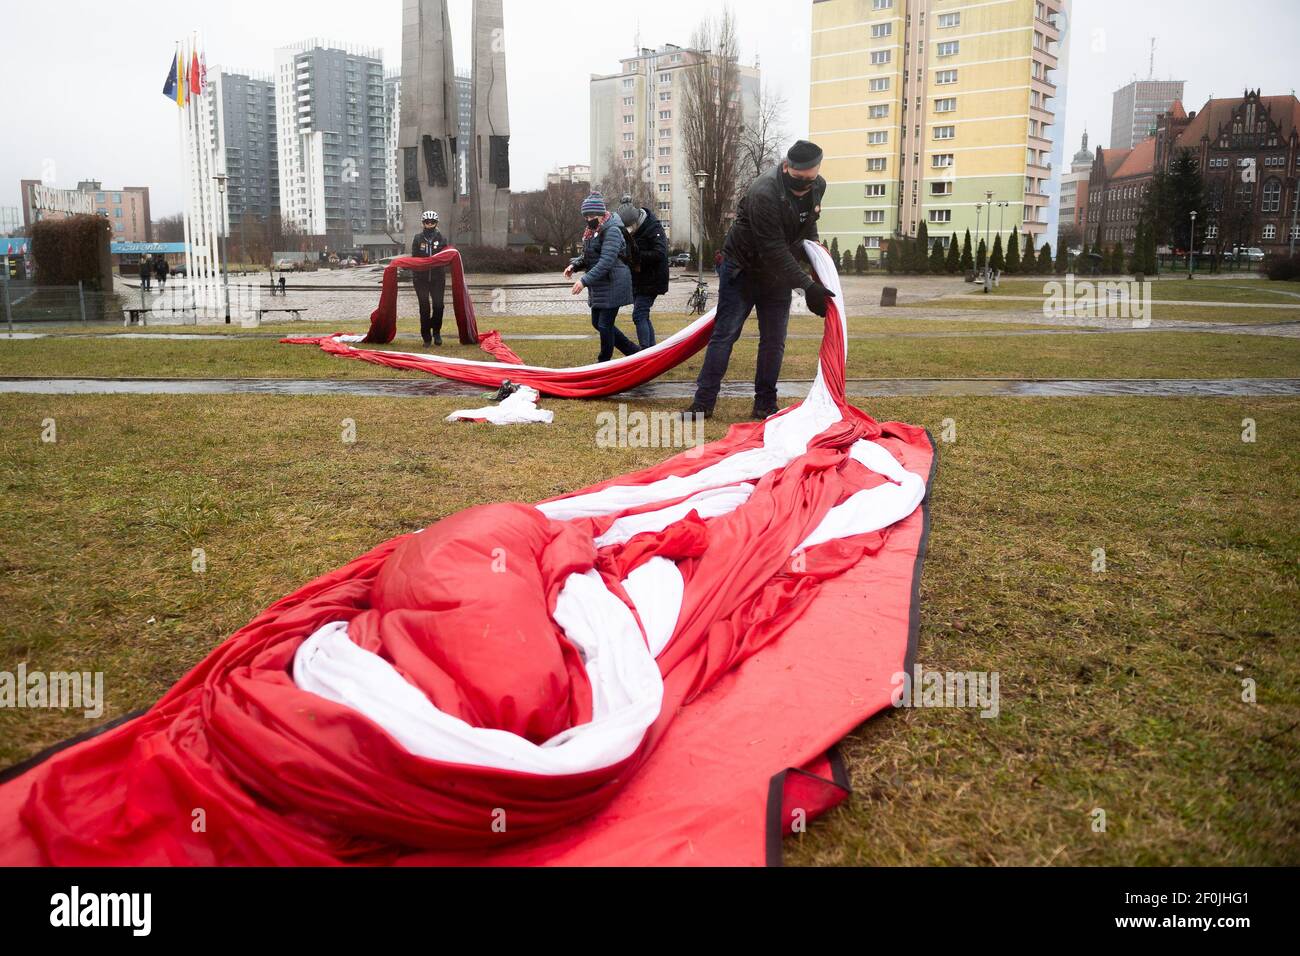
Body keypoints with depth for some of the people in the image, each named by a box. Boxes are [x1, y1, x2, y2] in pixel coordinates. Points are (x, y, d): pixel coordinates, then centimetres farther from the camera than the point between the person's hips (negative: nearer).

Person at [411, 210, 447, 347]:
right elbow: (414, 257, 5)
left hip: (438, 277, 0)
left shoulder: (441, 238, 6)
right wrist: (414, 275, -6)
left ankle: (436, 332, 17)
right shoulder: (418, 238, 5)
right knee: (424, 307, -1)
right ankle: (426, 338, 6)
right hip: (421, 277, 0)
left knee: (439, 305, -6)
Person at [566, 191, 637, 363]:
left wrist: (585, 281, -31)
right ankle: (634, 352, 24)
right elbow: (587, 257, 22)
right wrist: (574, 265, 0)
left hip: (613, 285, -10)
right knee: (597, 323, 14)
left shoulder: (612, 231, -17)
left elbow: (606, 262, -26)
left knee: (605, 325, -4)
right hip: (598, 286, 10)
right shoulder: (592, 231, 11)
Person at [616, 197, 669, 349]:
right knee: (643, 316, 11)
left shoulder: (653, 227, -17)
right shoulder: (626, 230, 3)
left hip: (651, 280, -8)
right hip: (636, 280, 8)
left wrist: (637, 256, -25)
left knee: (639, 315, -13)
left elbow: (659, 254, -24)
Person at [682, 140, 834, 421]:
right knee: (725, 334, -5)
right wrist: (807, 285, -34)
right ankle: (704, 401, -2)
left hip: (779, 272, 6)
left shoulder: (817, 186, -5)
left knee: (774, 340, 3)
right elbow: (773, 250, -32)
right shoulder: (764, 193, -30)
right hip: (743, 269, -6)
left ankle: (765, 404, 11)